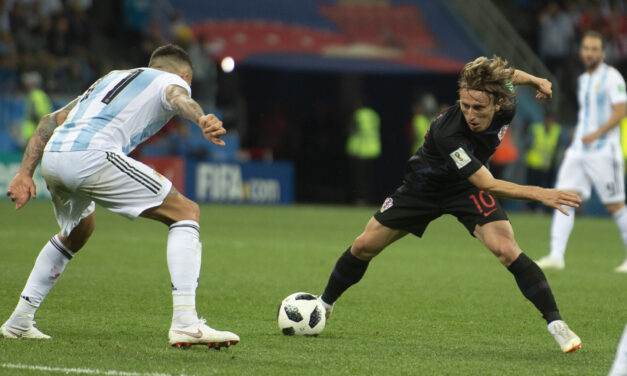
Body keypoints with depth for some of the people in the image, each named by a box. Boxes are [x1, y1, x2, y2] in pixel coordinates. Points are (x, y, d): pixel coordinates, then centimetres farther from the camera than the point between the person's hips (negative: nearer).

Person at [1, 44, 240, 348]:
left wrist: (25, 173, 27)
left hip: (52, 158, 7)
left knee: (78, 230, 36)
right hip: (92, 156, -7)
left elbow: (51, 120, 31)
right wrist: (203, 120, -31)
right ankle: (185, 323, -12)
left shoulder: (112, 78, 37)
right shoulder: (172, 81, 17)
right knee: (186, 213, 2)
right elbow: (180, 100, -10)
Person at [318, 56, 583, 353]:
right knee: (365, 246, 5)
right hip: (424, 185, -2)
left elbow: (509, 76, 1)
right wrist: (539, 193, -52)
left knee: (506, 249, -22)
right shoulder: (448, 132, -42)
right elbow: (488, 185, -43)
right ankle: (324, 305, 31)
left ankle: (556, 324, -15)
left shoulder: (505, 105, -26)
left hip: (467, 189, 2)